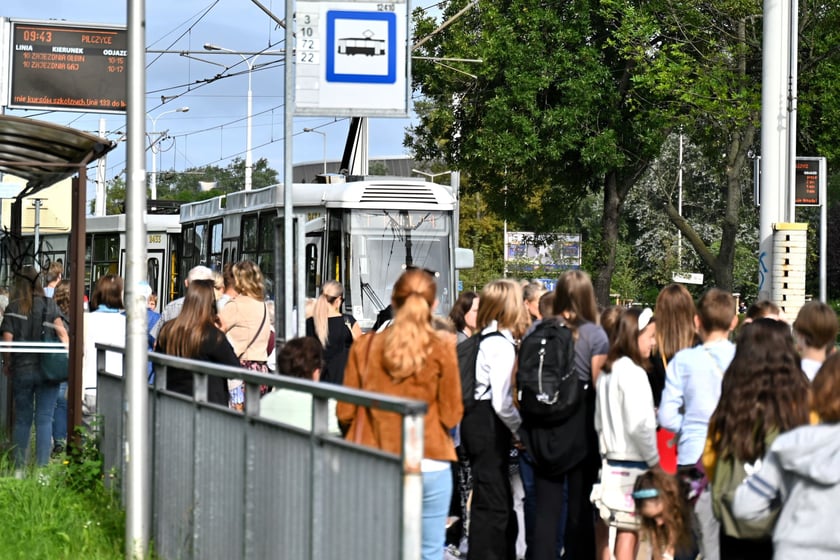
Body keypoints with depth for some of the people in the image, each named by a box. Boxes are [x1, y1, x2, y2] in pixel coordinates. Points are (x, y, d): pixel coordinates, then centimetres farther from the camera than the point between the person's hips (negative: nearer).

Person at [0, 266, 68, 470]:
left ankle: (19, 468, 13)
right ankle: (42, 468, -2)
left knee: (22, 420, 11)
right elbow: (62, 332, -11)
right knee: (44, 420, 1)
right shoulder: (49, 305, -1)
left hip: (21, 370, 1)